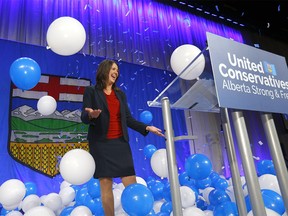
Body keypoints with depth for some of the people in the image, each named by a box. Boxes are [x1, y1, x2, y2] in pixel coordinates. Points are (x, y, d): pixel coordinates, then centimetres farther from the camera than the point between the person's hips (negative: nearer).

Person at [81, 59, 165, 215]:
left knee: (131, 184, 1)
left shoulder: (120, 94, 15)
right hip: (101, 144, -3)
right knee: (106, 185, 0)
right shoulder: (91, 91, 3)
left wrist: (147, 128, 5)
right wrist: (91, 115, -27)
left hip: (121, 143, 4)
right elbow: (84, 118, -4)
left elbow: (128, 119, 13)